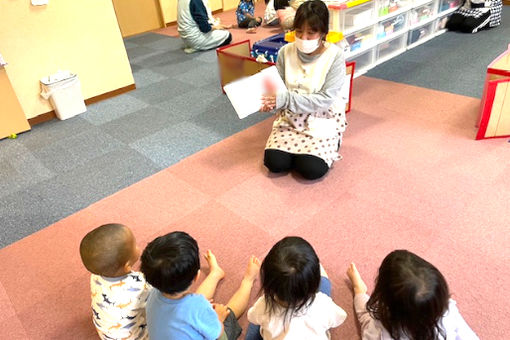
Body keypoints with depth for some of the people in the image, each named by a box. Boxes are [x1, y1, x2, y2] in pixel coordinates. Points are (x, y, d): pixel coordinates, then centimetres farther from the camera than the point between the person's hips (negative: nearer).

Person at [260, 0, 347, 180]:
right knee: (274, 162, -16)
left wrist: (286, 99, -29)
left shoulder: (335, 56, -16)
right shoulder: (285, 52, -6)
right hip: (291, 117, 3)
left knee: (312, 169, -20)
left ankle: (330, 146, 13)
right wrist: (271, 101, -26)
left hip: (323, 119, -2)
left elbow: (326, 99, -20)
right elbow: (278, 89, 0)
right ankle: (299, 150, 15)